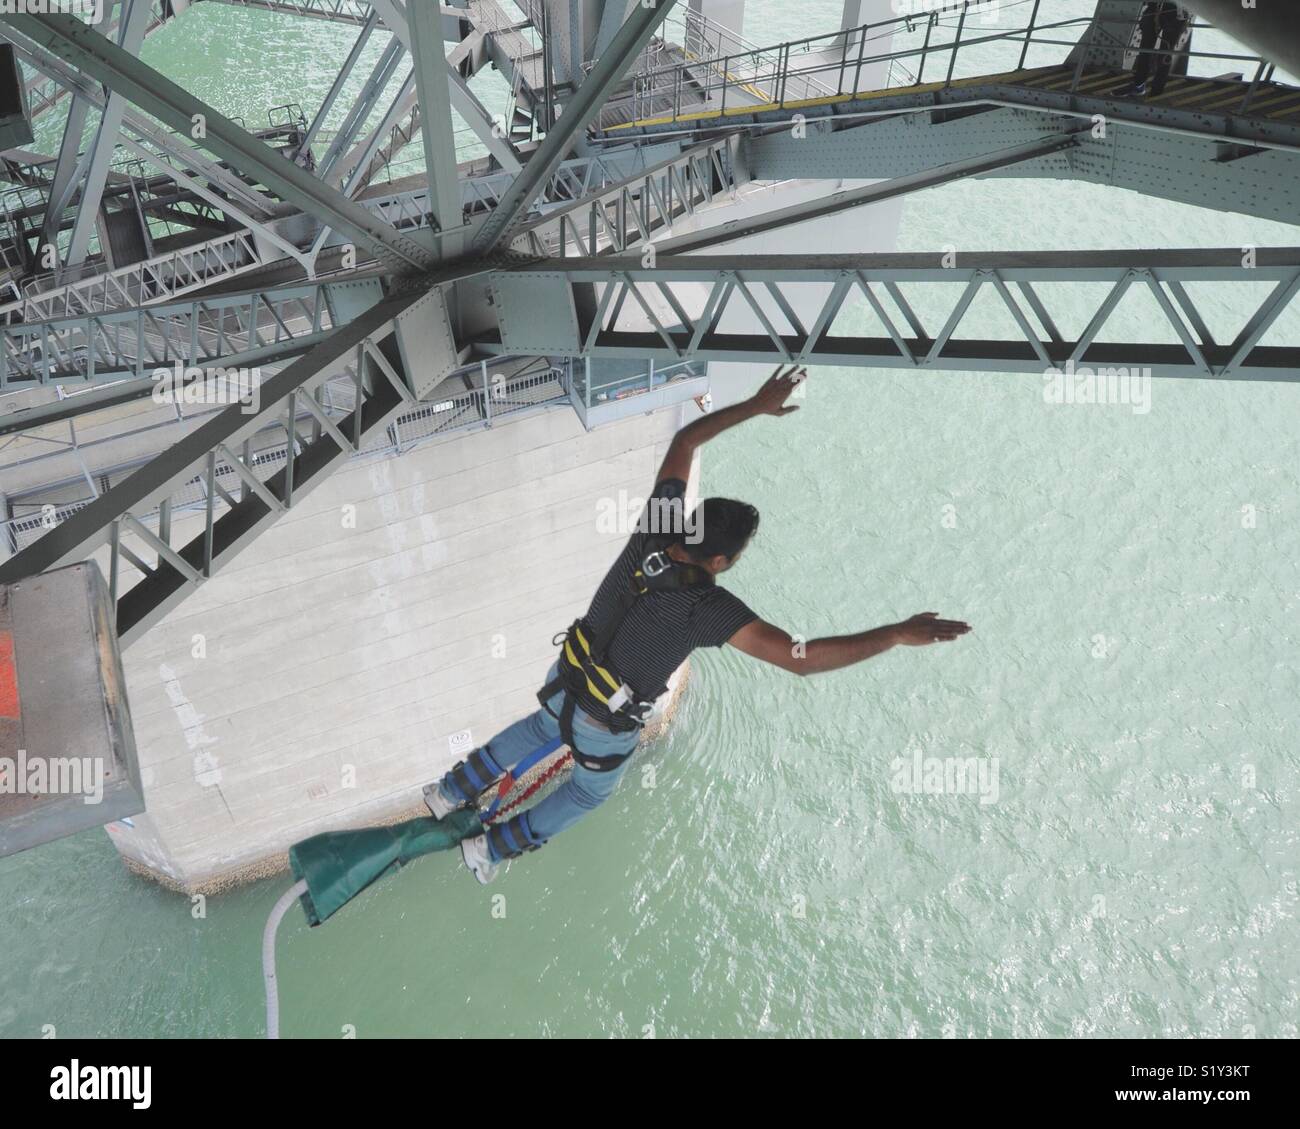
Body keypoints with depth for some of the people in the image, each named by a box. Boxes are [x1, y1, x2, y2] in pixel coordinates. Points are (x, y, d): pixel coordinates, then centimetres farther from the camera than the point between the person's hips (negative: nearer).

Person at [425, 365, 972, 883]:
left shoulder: (655, 527, -22)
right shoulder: (705, 607, -37)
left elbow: (684, 440, -7)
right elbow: (798, 657, -42)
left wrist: (756, 404, -3)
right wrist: (899, 633, -38)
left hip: (564, 679, 5)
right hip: (605, 724, -5)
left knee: (541, 730, 39)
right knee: (590, 789, 29)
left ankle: (452, 791, 52)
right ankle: (490, 848, 42)